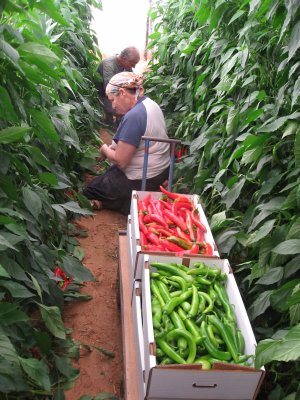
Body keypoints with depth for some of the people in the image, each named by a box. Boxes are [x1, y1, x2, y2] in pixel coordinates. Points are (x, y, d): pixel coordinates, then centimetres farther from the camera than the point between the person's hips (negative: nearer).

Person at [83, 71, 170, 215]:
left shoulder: (133, 116, -27)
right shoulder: (149, 103, 2)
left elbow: (120, 161, -24)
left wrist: (105, 150, -5)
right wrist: (113, 148, 4)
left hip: (143, 179, -10)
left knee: (89, 192, 7)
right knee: (109, 171, 32)